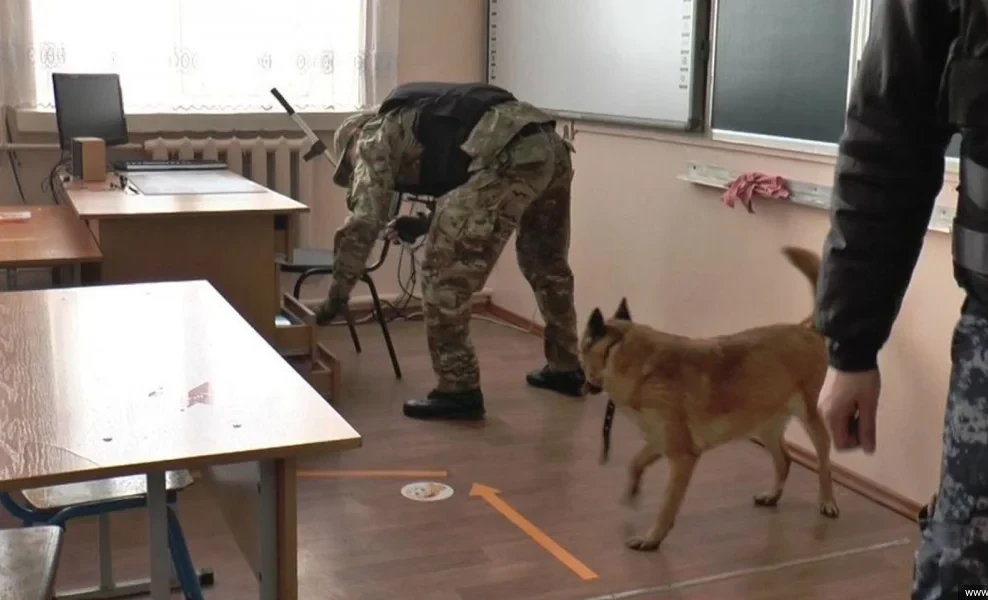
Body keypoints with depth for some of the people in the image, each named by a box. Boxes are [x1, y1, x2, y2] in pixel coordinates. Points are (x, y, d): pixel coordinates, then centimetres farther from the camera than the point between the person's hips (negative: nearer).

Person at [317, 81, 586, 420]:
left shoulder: (375, 137, 15)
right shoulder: (417, 117, 38)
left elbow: (363, 223, 5)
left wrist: (336, 297, 10)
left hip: (509, 158, -9)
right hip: (550, 146, 9)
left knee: (444, 272, 2)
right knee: (547, 264, 26)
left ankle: (458, 390, 6)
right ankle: (565, 369, 40)